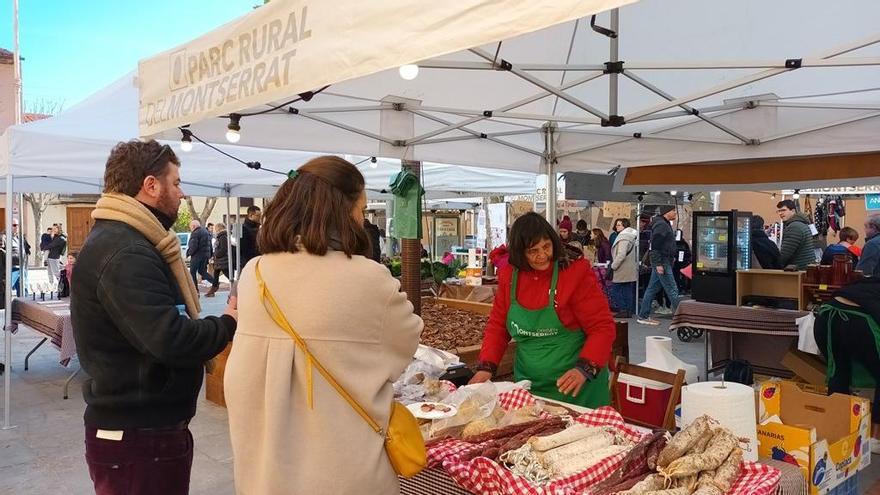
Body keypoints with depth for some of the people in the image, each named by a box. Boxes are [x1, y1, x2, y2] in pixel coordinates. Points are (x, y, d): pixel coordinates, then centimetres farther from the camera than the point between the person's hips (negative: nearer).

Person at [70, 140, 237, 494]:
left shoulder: (124, 240, 11)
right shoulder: (124, 253, -23)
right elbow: (171, 340, -31)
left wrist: (218, 323, -3)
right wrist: (228, 323, -15)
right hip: (137, 437, -10)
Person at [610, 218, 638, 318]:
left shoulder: (623, 237, -15)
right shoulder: (632, 235, 16)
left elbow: (621, 255, -23)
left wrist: (613, 265, -13)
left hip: (623, 269, -10)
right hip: (631, 270, 10)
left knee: (615, 290, -4)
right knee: (629, 290, 11)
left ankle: (623, 310, -6)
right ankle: (629, 311, 13)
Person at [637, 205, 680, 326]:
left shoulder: (665, 224, 17)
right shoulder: (661, 225, -15)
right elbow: (655, 246, -20)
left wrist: (671, 257, 17)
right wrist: (658, 264, -22)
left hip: (661, 262, 10)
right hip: (662, 262, -10)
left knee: (652, 289, 11)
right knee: (672, 290, -6)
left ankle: (643, 316, 15)